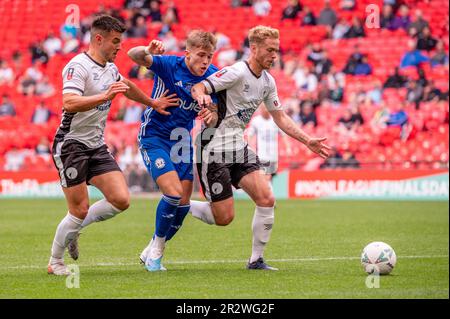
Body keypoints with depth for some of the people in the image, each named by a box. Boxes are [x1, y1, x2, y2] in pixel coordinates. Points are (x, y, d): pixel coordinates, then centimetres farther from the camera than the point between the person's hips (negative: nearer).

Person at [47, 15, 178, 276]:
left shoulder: (111, 68, 11)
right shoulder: (78, 66, -16)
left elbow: (127, 86, 35)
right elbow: (69, 103, -31)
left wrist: (152, 102, 42)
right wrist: (105, 96, -38)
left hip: (97, 146, 8)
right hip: (71, 144, -8)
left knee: (121, 200, -6)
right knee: (80, 210, -8)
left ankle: (73, 230, 16)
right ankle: (55, 263, 11)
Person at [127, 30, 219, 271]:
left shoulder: (213, 76, -6)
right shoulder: (169, 65, -19)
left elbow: (213, 112, 2)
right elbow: (134, 55, -31)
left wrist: (210, 114, -24)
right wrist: (147, 51, -55)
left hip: (182, 139, 6)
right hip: (154, 136, -6)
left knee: (183, 202, 2)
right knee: (174, 192, -19)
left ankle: (152, 251, 23)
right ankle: (156, 249, 2)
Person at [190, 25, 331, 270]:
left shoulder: (268, 81, 7)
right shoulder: (236, 73, -17)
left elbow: (280, 117, 18)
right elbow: (198, 88, -22)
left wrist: (307, 141, 11)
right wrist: (202, 96, -47)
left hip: (238, 148, 8)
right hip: (214, 151, -7)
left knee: (266, 199, -8)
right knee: (224, 218, -7)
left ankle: (256, 259, 4)